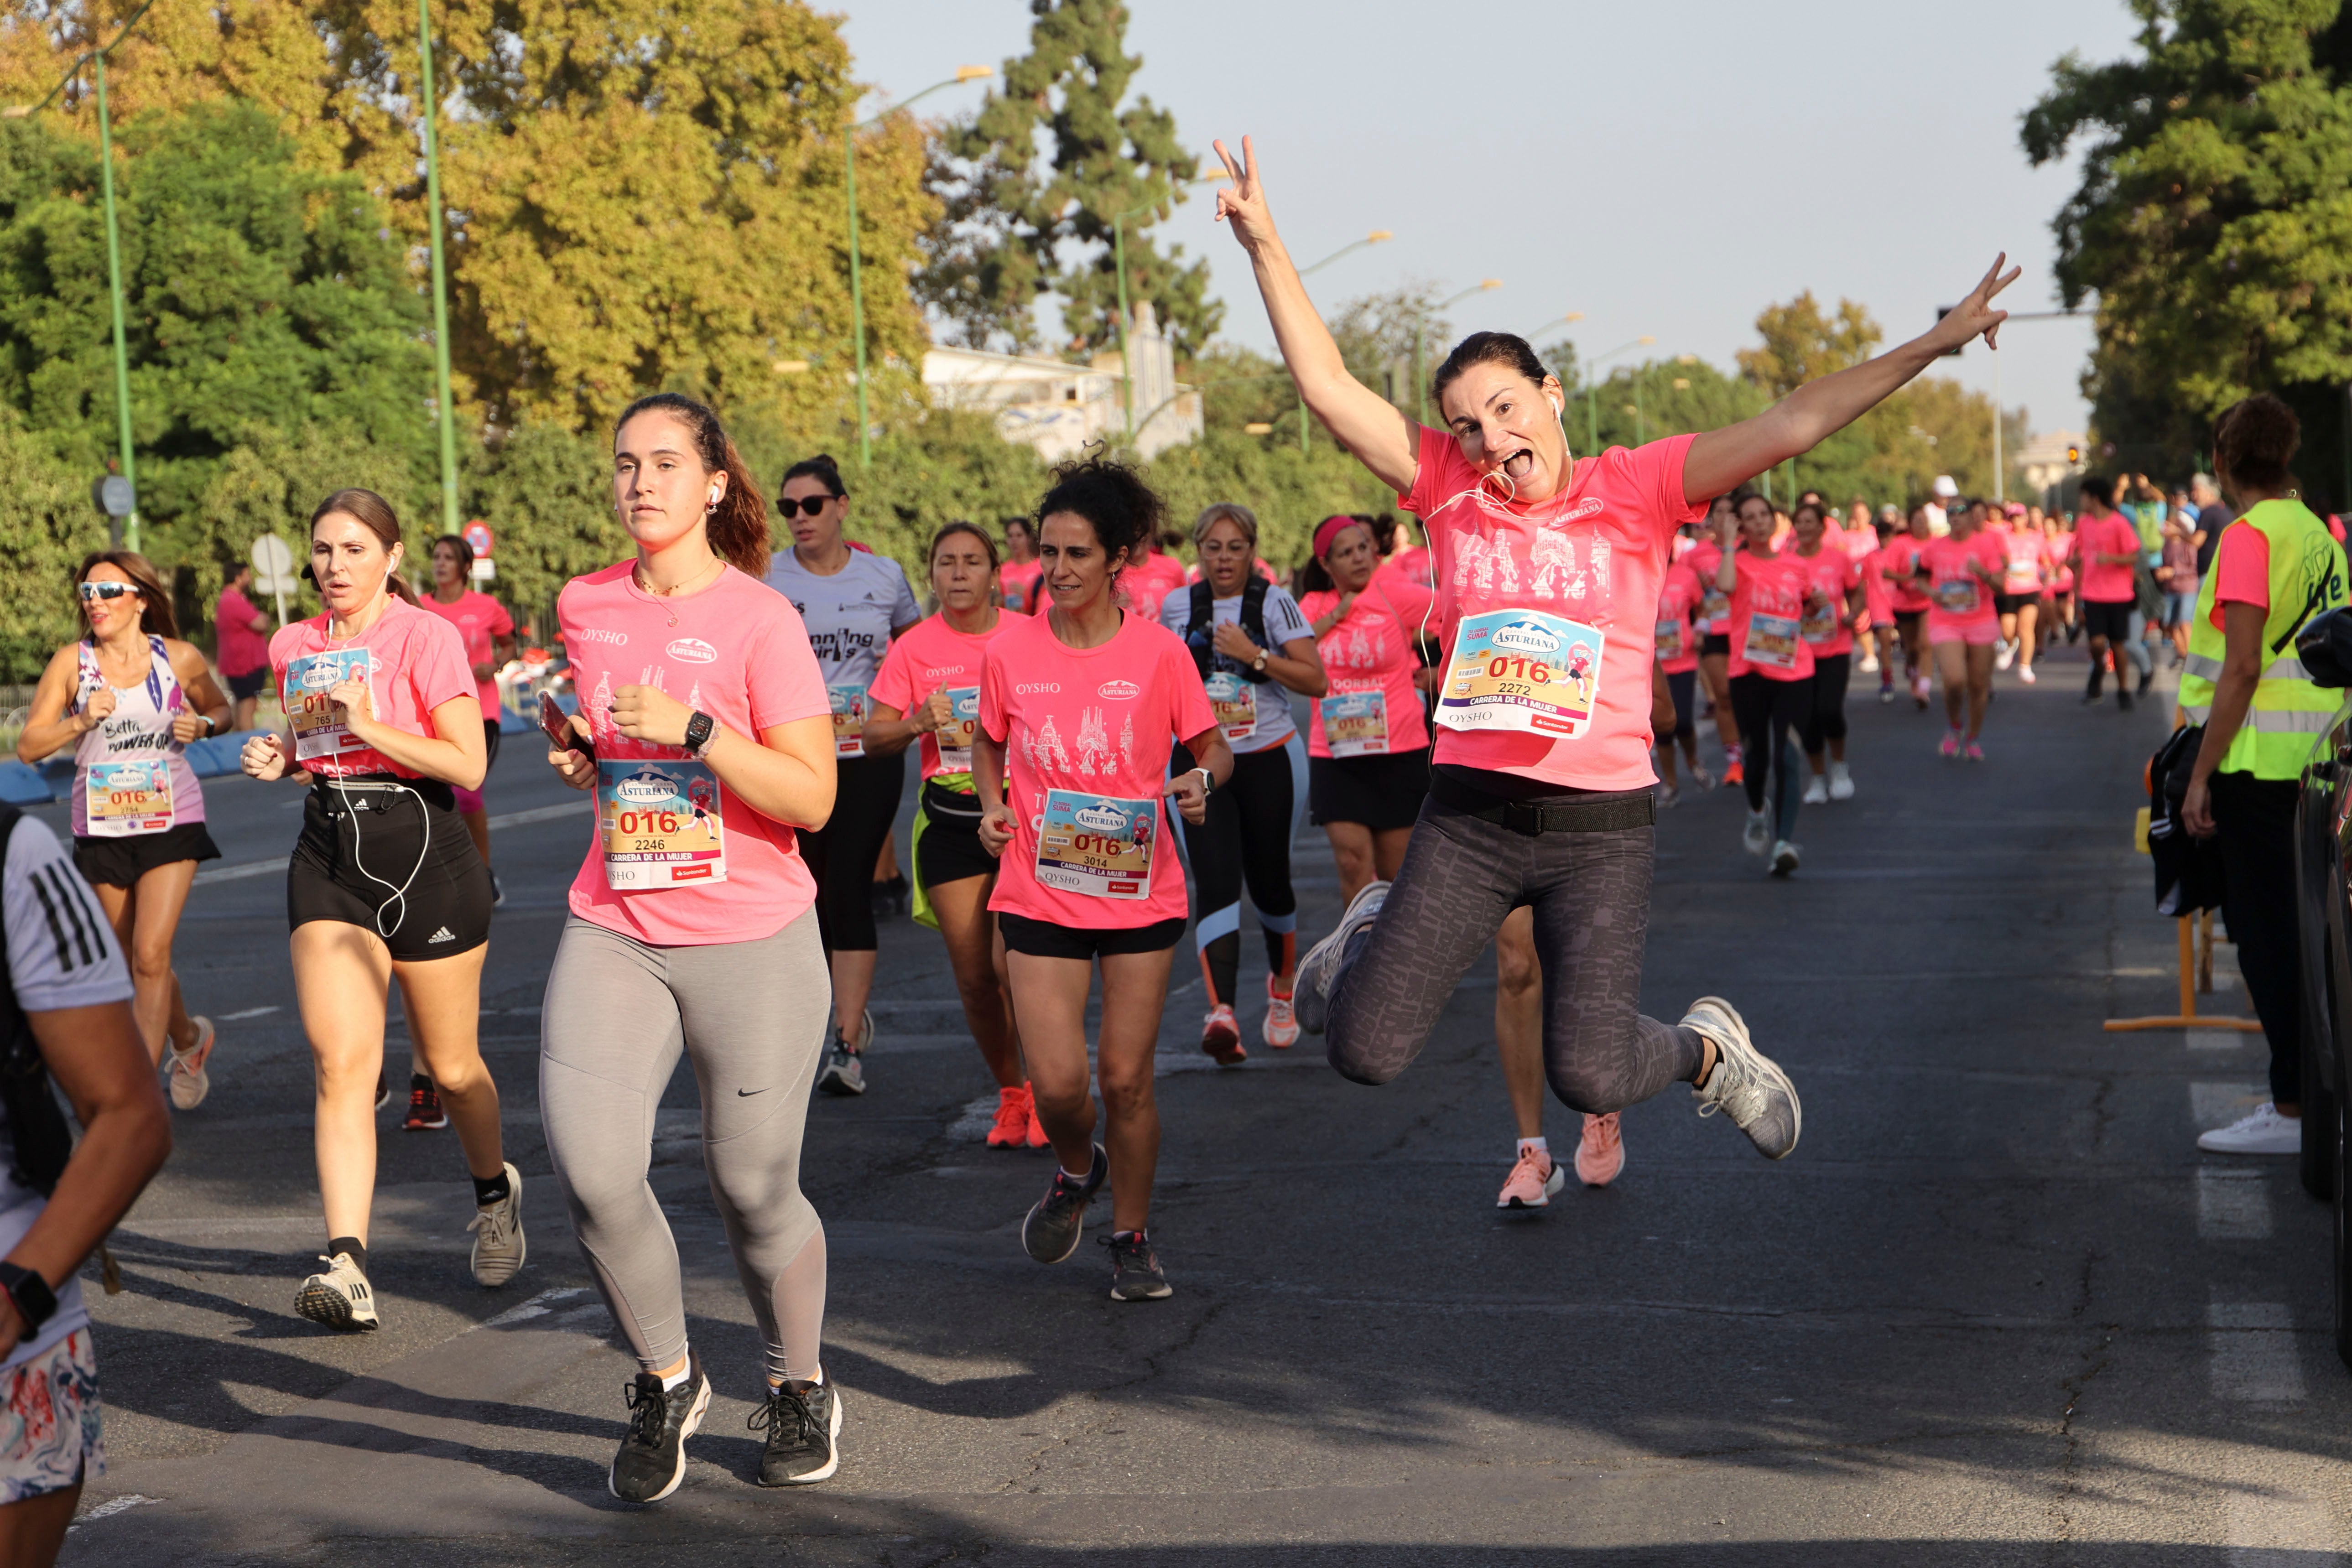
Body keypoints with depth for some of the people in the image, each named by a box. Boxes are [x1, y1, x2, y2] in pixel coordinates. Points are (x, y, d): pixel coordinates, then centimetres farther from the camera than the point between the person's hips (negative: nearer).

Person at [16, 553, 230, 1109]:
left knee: (151, 955, -14)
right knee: (137, 960, 14)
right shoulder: (71, 662, -3)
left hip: (171, 819, -2)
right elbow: (28, 745, -3)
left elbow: (219, 708, 15)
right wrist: (82, 720, -19)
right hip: (101, 827, 2)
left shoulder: (180, 659, -4)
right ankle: (189, 1039, 42)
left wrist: (202, 726, -8)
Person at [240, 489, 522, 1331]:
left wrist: (372, 727, -21)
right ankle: (347, 1264, -20)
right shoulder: (293, 646, 11)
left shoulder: (428, 637, -7)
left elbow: (469, 763, -12)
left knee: (451, 1068, 8)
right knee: (342, 1063, -13)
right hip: (329, 860, 4)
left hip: (426, 858, -4)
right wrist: (277, 760, 4)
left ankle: (495, 1190, 39)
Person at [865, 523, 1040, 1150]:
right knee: (973, 975, 3)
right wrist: (920, 722, -15)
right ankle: (1009, 1093, 22)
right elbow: (873, 738, 3)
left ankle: (1043, 1088, 6)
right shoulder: (914, 648, 3)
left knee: (1012, 961, -14)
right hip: (949, 821, 2)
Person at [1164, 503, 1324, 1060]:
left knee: (1269, 883, 10)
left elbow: (1316, 681, -12)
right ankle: (1222, 1013, -29)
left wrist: (1254, 656, -20)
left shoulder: (1274, 603, -5)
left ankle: (1283, 986, 39)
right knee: (1216, 884, -16)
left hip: (1269, 762, -1)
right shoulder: (1177, 606, 4)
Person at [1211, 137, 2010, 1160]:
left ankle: (1708, 1048, 24)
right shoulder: (1449, 490, 5)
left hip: (1600, 826, -2)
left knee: (1590, 1075, -12)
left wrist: (1930, 346, -12)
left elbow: (1789, 426, -6)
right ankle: (1375, 932, 32)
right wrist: (1264, 245, -1)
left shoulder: (1634, 490, 1)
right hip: (1467, 816, 2)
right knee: (1364, 1052, -4)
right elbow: (1328, 388, 2)